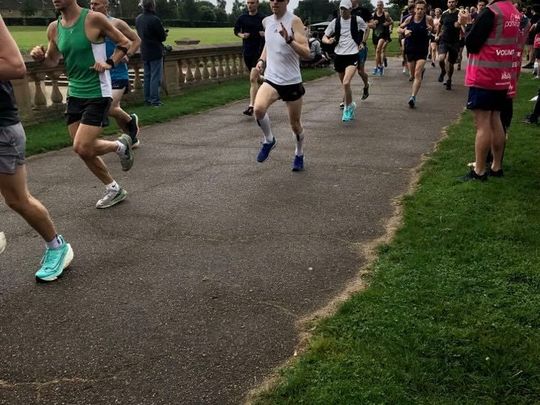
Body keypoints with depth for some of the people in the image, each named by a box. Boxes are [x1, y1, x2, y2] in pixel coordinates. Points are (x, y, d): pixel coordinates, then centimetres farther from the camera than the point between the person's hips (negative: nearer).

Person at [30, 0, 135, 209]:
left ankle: (120, 145, 16)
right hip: (74, 95, 7)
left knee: (82, 148, -14)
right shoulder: (54, 28, 4)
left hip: (98, 94, -7)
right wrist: (41, 57, -5)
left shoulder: (94, 19, -13)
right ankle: (114, 190, 27)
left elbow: (124, 43, -2)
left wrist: (109, 63, -15)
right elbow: (52, 61, 17)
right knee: (83, 149, 9)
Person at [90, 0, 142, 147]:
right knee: (115, 109, 11)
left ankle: (131, 120, 13)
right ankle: (132, 138, 29)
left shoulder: (116, 23, -6)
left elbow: (137, 40, 0)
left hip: (118, 73, -6)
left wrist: (127, 55, -12)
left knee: (111, 109, -18)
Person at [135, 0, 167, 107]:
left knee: (147, 76, 15)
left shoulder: (138, 19, 4)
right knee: (156, 77, -2)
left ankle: (147, 99, 18)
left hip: (144, 52, 7)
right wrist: (164, 33, 8)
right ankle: (155, 100, -3)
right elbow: (163, 37, -13)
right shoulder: (154, 20, -20)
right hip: (155, 53, -7)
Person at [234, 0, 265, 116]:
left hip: (259, 50, -5)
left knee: (253, 79, -15)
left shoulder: (263, 19, -2)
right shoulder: (242, 18, 6)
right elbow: (236, 30, 17)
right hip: (247, 50, 5)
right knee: (255, 77, 17)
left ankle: (251, 106, -17)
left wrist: (265, 34, -15)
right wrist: (241, 35, -4)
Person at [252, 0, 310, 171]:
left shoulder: (294, 21, -12)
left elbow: (306, 53, -19)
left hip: (292, 82, -3)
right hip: (271, 80, 3)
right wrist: (262, 60, 8)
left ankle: (299, 155, 38)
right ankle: (268, 140, 2)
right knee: (258, 108, -26)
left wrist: (289, 40, -35)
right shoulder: (266, 21, 5)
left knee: (295, 125, 10)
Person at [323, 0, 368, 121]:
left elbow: (366, 28, 18)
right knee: (344, 84, 15)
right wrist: (328, 41, -19)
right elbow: (324, 37, 4)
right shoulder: (335, 22, 0)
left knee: (346, 83, -22)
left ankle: (348, 108, -7)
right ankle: (350, 104, 39)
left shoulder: (357, 20, -4)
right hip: (339, 56, 4)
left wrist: (362, 42, 8)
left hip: (352, 56, -3)